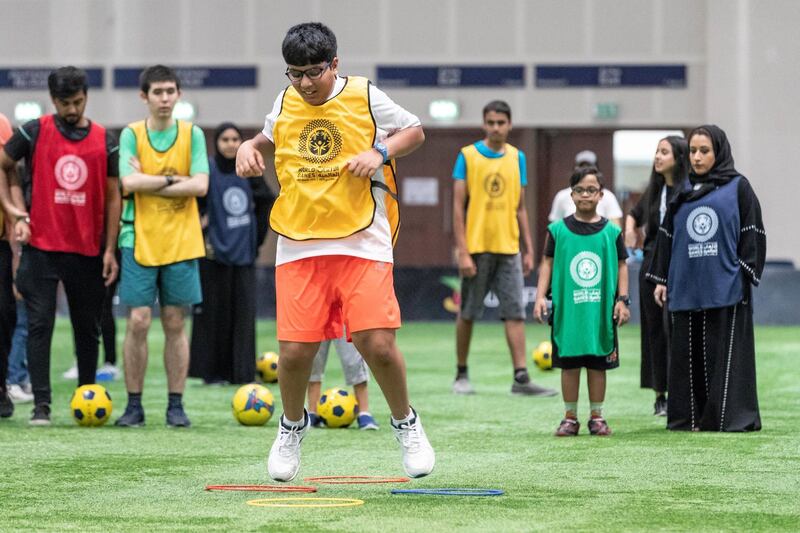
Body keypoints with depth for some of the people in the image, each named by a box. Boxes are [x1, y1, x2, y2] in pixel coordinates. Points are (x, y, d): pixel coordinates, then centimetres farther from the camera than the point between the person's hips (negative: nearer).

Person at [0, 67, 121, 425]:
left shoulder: (105, 141, 4)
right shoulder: (33, 133, -1)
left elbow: (112, 197, 6)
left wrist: (109, 249, 2)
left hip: (88, 251, 2)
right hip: (41, 246, -2)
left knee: (88, 328, 9)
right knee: (39, 325, -7)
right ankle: (41, 404, -5)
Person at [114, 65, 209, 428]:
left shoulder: (192, 135, 3)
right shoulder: (131, 134, 0)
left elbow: (200, 186, -9)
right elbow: (128, 183, -14)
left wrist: (148, 182, -11)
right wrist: (173, 180, -12)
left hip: (181, 242, 1)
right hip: (140, 240, -1)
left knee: (174, 323, 4)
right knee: (138, 321, -4)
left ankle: (176, 405, 9)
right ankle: (134, 405, 4)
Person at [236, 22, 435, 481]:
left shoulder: (365, 97, -2)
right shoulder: (285, 103, 8)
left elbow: (415, 131, 9)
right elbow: (270, 139, 28)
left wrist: (381, 152, -9)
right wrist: (250, 147, 6)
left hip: (363, 242, -3)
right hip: (299, 245, 3)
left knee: (378, 344, -12)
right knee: (295, 350, -4)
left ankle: (406, 423, 14)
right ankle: (293, 426, 25)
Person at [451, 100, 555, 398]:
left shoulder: (516, 158, 9)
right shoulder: (467, 156, -2)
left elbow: (520, 208, 14)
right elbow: (458, 206, -4)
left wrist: (528, 249, 10)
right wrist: (462, 252, -11)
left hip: (508, 249, 3)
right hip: (476, 247, -3)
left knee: (515, 312, -5)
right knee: (467, 314, 5)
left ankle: (521, 378, -9)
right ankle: (462, 375, 17)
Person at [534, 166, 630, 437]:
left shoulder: (611, 231, 4)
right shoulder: (558, 230, 2)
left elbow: (621, 266, 8)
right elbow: (547, 263, 5)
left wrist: (622, 299, 1)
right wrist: (541, 296, -3)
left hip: (601, 311, 0)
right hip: (567, 310, 0)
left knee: (598, 363, 5)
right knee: (569, 363, 3)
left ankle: (596, 416, 14)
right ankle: (570, 417, 12)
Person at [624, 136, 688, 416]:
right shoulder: (654, 190, 14)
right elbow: (634, 214, 31)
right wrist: (630, 230, 12)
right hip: (652, 264, 7)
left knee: (675, 328, -9)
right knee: (654, 329, 8)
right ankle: (660, 395, 13)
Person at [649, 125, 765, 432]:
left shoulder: (738, 188, 2)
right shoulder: (683, 193, 15)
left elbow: (752, 234, -2)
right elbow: (667, 237, 17)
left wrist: (744, 275, -10)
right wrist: (661, 279, 11)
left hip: (725, 288, -5)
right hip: (686, 288, 5)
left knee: (725, 353, -4)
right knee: (689, 354, 5)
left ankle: (730, 415, -1)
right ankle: (691, 416, 10)